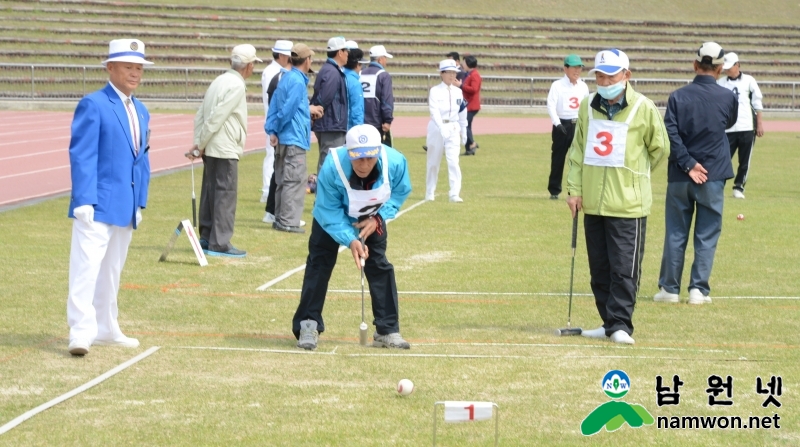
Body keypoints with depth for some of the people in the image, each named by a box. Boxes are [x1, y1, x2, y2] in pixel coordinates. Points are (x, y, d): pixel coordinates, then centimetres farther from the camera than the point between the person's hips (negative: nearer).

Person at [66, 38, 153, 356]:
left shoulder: (141, 112, 15)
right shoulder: (93, 105, -8)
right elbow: (81, 155, -12)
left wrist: (140, 203, 14)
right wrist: (84, 200, -19)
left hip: (126, 208, 8)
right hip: (98, 204, -8)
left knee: (111, 271, 13)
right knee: (86, 265, -11)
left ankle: (105, 330, 21)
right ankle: (80, 332, -14)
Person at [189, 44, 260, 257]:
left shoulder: (220, 81, 13)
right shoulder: (236, 86, -14)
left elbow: (200, 115, 11)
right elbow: (216, 118, -18)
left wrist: (198, 143, 6)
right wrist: (200, 145, -11)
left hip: (211, 149, 9)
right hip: (225, 151, -9)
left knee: (210, 193, 13)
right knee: (226, 194, -5)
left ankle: (206, 237, 19)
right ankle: (220, 243, -4)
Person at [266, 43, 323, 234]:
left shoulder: (286, 78, 13)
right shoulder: (298, 82, -14)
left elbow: (275, 106, 10)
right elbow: (287, 110, -18)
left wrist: (272, 130, 4)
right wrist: (276, 130, -4)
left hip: (283, 140, 9)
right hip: (294, 139, -9)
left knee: (283, 181, 14)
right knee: (294, 181, -6)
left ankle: (280, 219, 19)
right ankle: (288, 221, -7)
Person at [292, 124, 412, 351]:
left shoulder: (395, 163, -34)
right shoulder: (332, 168, -41)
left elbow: (400, 192, -11)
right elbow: (329, 212, -29)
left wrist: (378, 217, -24)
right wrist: (350, 240, -39)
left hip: (371, 219, 2)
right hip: (334, 216, -2)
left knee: (380, 266, -1)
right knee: (319, 264, -6)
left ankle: (387, 330, 5)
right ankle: (308, 326, 2)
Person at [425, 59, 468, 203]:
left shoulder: (458, 92, 7)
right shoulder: (435, 91, -6)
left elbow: (462, 113, 15)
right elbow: (434, 112, -18)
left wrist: (464, 132, 15)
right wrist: (442, 128, -31)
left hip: (453, 129, 2)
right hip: (437, 128, -2)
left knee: (453, 161, -9)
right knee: (433, 162, 6)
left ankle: (455, 194, -12)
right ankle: (429, 193, 19)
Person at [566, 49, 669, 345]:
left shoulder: (643, 109, -5)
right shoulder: (588, 107, 6)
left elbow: (660, 149, 7)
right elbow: (577, 150, 12)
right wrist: (575, 188, 5)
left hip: (628, 203, -4)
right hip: (592, 202, 5)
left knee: (624, 268, -6)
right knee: (599, 269, 9)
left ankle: (620, 324, -1)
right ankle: (609, 323, 17)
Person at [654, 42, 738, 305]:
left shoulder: (678, 96, -5)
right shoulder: (728, 97, -3)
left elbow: (671, 134, -12)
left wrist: (688, 164, -10)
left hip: (679, 176, 1)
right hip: (713, 176, -1)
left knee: (675, 234, 9)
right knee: (707, 235, 7)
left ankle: (670, 288, 12)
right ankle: (699, 289, 4)